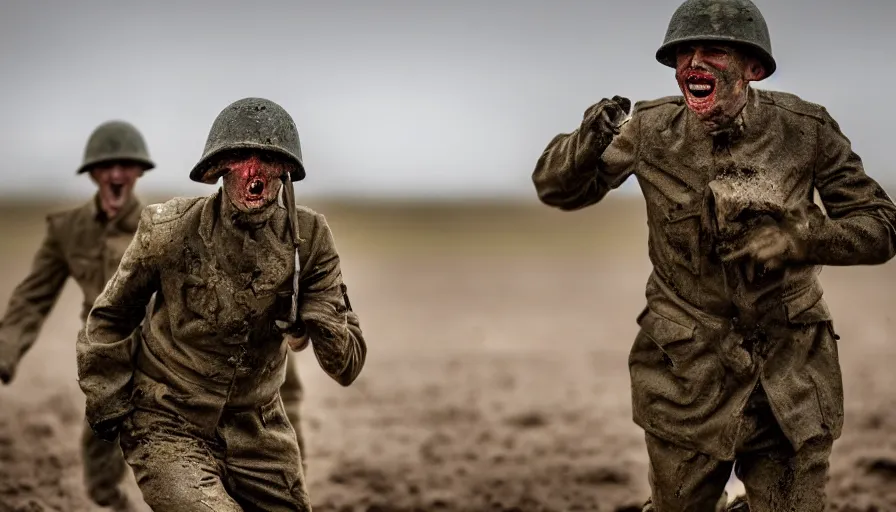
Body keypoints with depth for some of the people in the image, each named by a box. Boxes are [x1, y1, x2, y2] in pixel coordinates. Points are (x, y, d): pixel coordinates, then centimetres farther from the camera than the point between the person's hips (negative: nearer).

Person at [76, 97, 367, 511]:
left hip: (258, 429, 4)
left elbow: (348, 367, -6)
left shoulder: (308, 237, -8)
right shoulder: (170, 230, -13)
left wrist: (314, 315, -24)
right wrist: (108, 408, 3)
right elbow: (108, 321, 4)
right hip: (169, 428, -3)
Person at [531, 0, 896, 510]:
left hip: (790, 375, 0)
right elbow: (557, 190, 2)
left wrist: (794, 238, -22)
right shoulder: (652, 129, -8)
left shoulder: (805, 129, -10)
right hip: (687, 376, 0)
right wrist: (590, 140, -20)